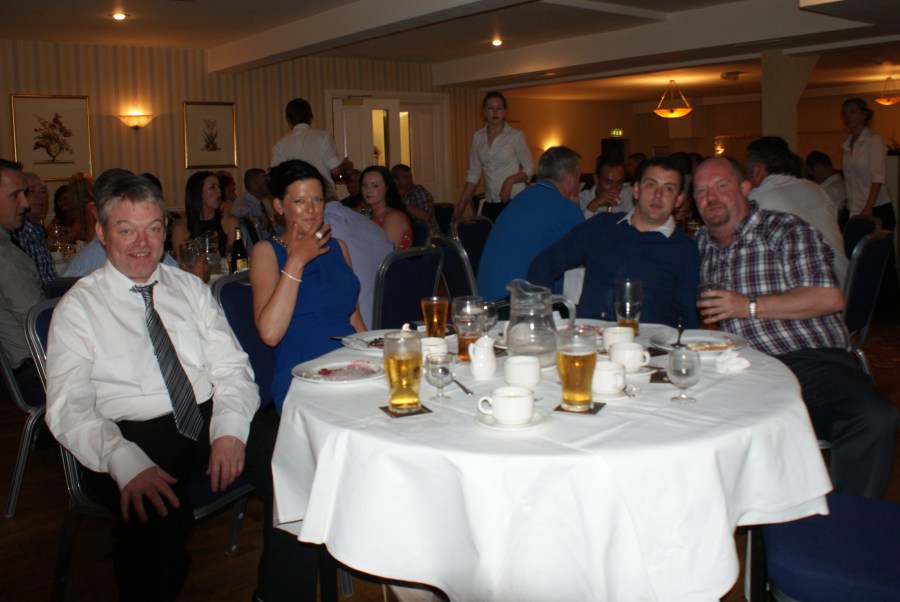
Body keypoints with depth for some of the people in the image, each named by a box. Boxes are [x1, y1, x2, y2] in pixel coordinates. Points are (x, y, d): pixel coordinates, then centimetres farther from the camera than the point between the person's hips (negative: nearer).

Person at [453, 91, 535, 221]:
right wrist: (462, 203, 10)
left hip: (513, 201, -4)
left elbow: (529, 169, 0)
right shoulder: (477, 137, 9)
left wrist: (510, 180, -18)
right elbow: (473, 173, 14)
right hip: (490, 204, 4)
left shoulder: (516, 136, -3)